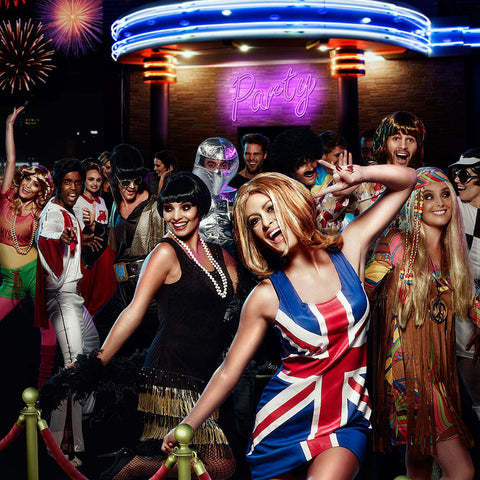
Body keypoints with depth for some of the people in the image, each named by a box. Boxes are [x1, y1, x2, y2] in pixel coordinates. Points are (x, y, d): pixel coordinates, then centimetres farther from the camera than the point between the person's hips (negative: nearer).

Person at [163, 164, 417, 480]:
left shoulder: (348, 250, -1)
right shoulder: (267, 296, -6)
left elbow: (406, 181, 3)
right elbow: (229, 372, -1)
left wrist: (360, 175, -15)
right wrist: (187, 427, -1)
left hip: (346, 419, 0)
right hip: (286, 419, 0)